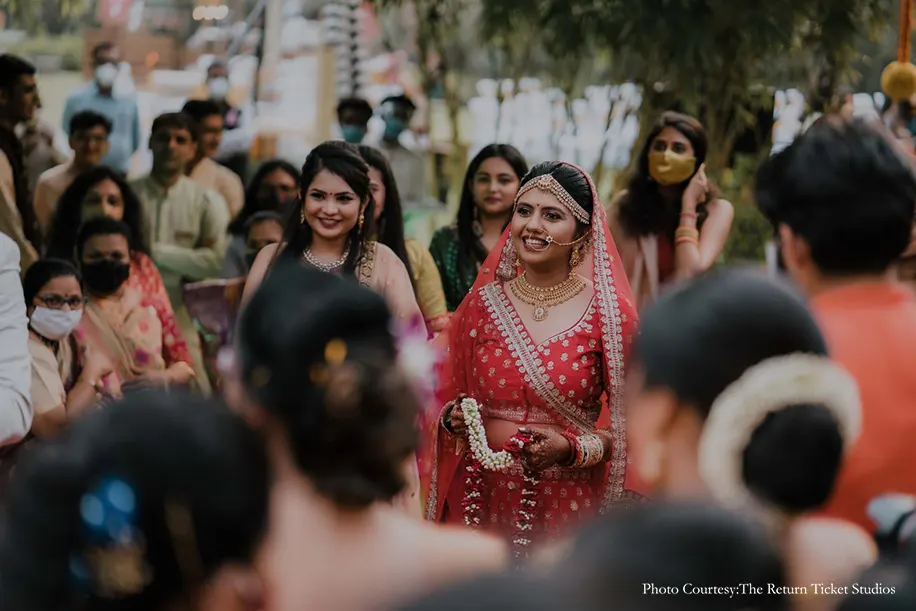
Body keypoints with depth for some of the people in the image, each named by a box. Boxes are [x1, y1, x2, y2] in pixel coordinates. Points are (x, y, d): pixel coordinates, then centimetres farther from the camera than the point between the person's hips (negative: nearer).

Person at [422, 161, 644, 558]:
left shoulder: (610, 313, -5)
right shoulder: (482, 304, 4)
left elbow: (629, 423, -2)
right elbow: (446, 396, 14)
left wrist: (574, 448, -17)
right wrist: (454, 418, -7)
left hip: (569, 506, -2)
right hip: (485, 500, 2)